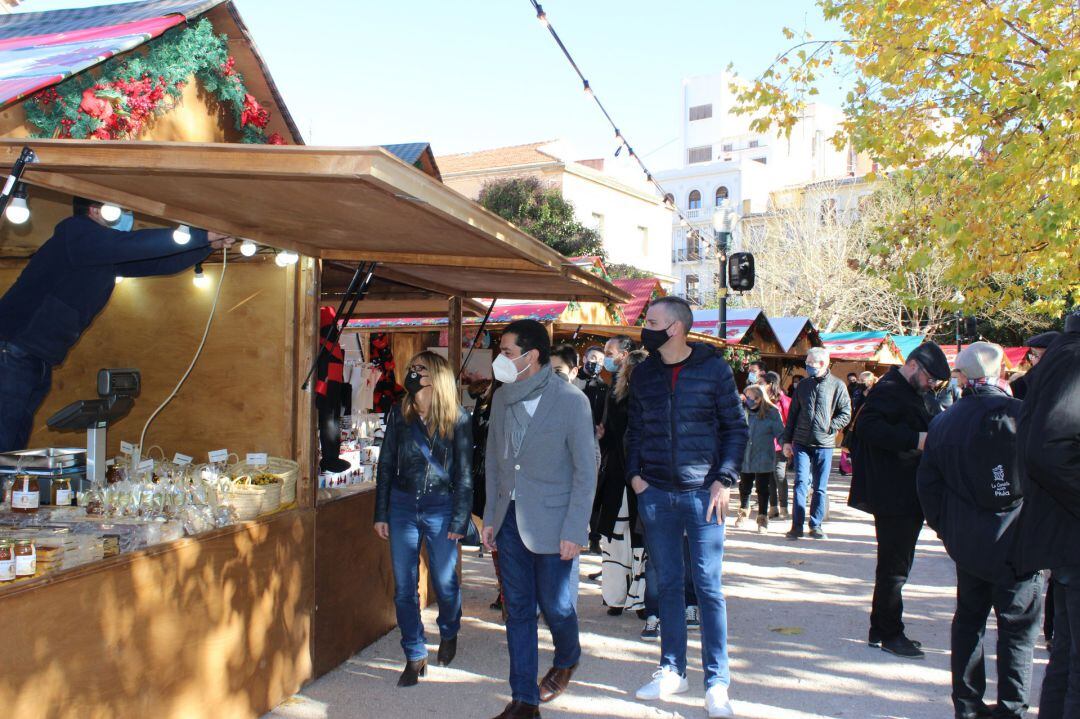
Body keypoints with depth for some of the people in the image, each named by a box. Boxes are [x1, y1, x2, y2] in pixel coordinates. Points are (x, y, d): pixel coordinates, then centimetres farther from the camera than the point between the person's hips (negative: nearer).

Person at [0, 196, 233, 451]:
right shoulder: (76, 232, -12)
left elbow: (158, 264, 19)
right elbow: (134, 244, -26)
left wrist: (210, 245, 11)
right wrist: (203, 236, -21)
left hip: (39, 362, 9)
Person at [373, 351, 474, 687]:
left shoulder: (458, 419, -5)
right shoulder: (399, 414, 2)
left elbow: (465, 473, -3)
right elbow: (386, 464, 6)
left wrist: (459, 520, -6)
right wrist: (381, 514, 4)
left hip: (440, 508, -2)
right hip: (402, 505, 2)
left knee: (445, 582, 8)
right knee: (404, 588, 5)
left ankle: (449, 634, 39)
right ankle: (415, 656, 20)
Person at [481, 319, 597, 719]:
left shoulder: (571, 400, -11)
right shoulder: (501, 398, 5)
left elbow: (586, 470, -10)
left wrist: (574, 531, -13)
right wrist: (491, 517, 9)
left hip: (552, 522, -4)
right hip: (510, 520, 5)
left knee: (556, 606, 6)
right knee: (518, 610, 8)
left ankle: (566, 660, 39)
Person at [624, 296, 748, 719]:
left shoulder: (714, 369, -4)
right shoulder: (644, 374, 7)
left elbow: (736, 427, 0)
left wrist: (724, 480, -8)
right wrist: (634, 474, 3)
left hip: (703, 493, -3)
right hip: (655, 494, 3)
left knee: (708, 586, 0)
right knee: (668, 583, 10)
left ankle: (717, 683, 8)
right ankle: (672, 670, 22)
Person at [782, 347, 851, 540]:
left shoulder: (837, 386, 0)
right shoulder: (803, 385, 10)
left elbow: (846, 414, 1)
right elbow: (792, 414, 13)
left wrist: (829, 428, -11)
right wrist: (787, 441, 8)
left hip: (824, 444, -2)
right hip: (801, 443, 2)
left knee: (820, 487, 6)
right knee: (800, 483, -3)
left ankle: (816, 525, 15)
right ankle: (797, 525, -1)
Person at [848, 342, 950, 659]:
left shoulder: (910, 393, 19)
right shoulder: (889, 390, -13)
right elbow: (868, 426, -27)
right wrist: (915, 439, -28)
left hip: (907, 497, 11)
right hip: (894, 498, -11)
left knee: (895, 564, 15)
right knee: (894, 565, -2)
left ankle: (881, 631, 25)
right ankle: (890, 634, 8)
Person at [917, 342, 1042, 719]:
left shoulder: (943, 422, 3)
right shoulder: (1017, 413, -15)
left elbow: (927, 483, 8)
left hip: (965, 542, 6)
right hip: (1013, 541, -5)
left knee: (969, 618, 15)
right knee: (1017, 625, 5)